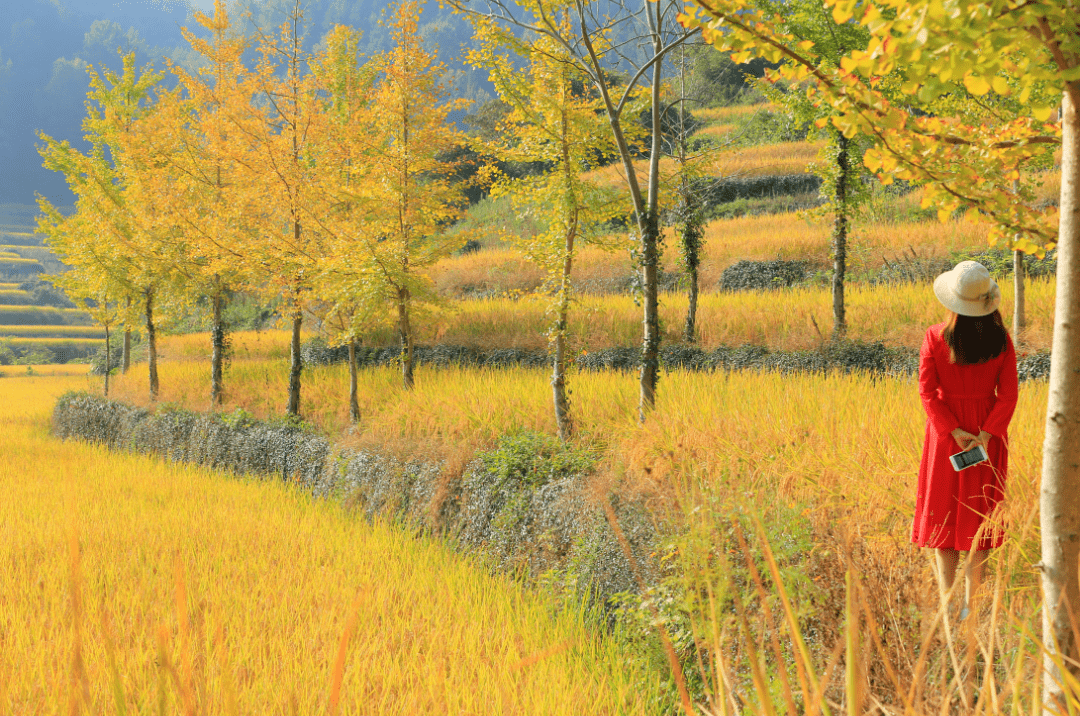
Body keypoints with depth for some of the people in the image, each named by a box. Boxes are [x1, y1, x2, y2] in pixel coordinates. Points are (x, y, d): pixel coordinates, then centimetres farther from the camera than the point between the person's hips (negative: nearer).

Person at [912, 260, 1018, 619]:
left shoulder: (935, 337, -10)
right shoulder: (1000, 340, -6)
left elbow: (928, 391, -12)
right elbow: (1008, 395, -9)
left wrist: (953, 430, -10)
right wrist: (986, 434, -11)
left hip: (946, 431, -1)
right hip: (987, 431, 1)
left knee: (944, 511, 9)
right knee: (980, 513, 10)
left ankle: (946, 600, 6)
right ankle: (971, 602, 10)